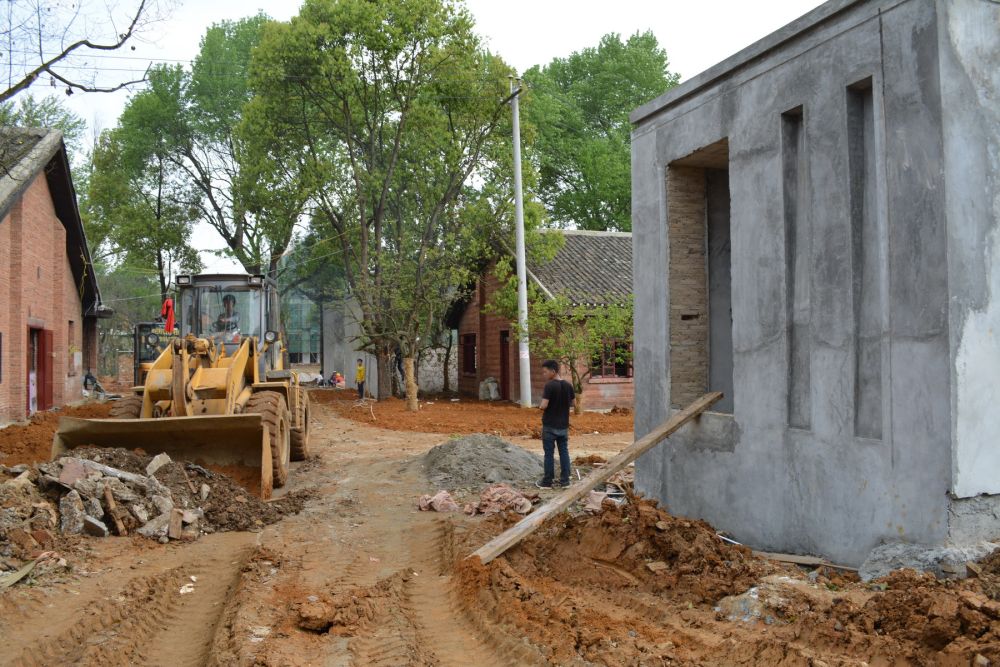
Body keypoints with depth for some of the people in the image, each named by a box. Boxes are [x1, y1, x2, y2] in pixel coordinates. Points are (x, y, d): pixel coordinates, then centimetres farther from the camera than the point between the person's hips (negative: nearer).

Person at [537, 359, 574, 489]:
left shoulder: (549, 385, -18)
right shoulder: (568, 385, 2)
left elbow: (543, 406, -21)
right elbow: (571, 403, 13)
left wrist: (540, 405, 0)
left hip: (550, 425, -5)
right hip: (564, 425, 6)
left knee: (549, 453, 2)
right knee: (564, 452, 11)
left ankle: (547, 481, 7)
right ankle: (565, 480, 13)